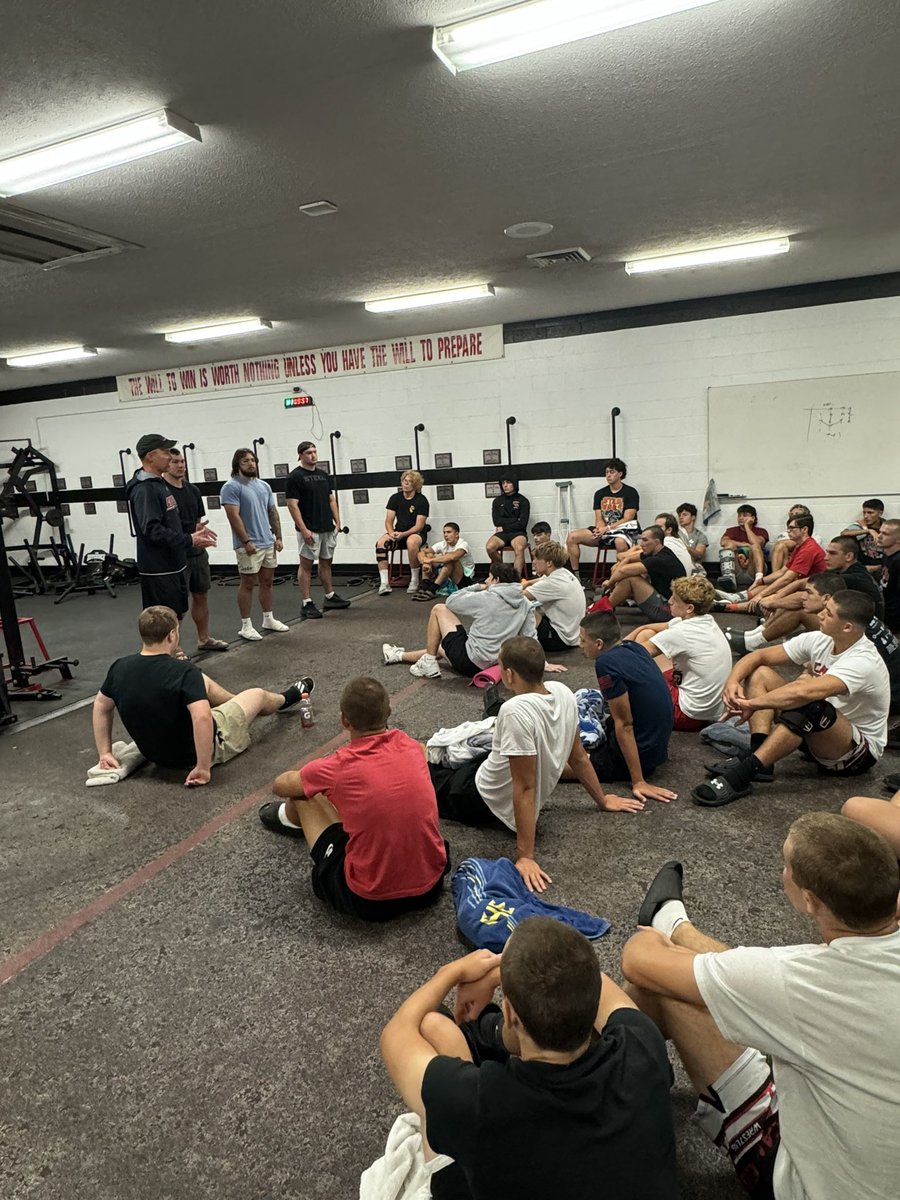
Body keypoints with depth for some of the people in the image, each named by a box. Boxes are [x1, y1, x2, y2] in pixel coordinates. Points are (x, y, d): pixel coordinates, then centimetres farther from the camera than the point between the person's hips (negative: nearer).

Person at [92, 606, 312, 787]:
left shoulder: (120, 668, -11)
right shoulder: (182, 672, -30)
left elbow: (101, 707, 3)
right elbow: (203, 718, -40)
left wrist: (105, 753, 10)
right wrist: (203, 768, -31)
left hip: (153, 753, 6)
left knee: (202, 683, 23)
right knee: (258, 695, 16)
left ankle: (238, 706, 51)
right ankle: (285, 699, 51)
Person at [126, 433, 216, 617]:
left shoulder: (159, 484, 14)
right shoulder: (144, 489, -17)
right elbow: (152, 530, -26)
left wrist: (192, 533, 10)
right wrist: (189, 541, -23)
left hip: (173, 566, 10)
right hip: (159, 571, -10)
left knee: (175, 617, 17)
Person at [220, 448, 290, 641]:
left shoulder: (264, 486, 12)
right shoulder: (232, 487, -10)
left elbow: (273, 513, 15)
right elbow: (234, 517, -17)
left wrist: (278, 537, 8)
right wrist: (246, 541, -20)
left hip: (268, 543, 7)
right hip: (249, 546, -7)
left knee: (267, 582, 14)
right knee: (248, 584, -1)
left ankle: (269, 619, 26)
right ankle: (246, 626, 6)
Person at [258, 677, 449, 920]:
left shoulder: (338, 767, -16)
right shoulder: (409, 745, -5)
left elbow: (279, 785, 6)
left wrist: (317, 779, 28)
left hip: (370, 902, -4)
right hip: (431, 885, 4)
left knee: (303, 794, 12)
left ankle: (292, 820, 48)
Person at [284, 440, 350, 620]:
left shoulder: (323, 475, 12)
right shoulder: (295, 476, -9)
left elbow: (332, 499, 16)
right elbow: (292, 505, -14)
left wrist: (337, 521, 7)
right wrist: (303, 529, -19)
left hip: (328, 529, 7)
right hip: (309, 530, -7)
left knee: (326, 562, 15)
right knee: (306, 565, -1)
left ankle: (330, 597, 26)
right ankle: (306, 604, 3)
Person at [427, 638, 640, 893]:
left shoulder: (516, 711, -36)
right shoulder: (563, 693, -13)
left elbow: (525, 789, -32)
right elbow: (579, 759, -1)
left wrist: (525, 856, -26)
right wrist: (602, 800, 15)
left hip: (484, 800, -7)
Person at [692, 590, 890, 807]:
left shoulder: (864, 661, -27)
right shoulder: (820, 641, -5)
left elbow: (804, 693, -43)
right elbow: (760, 656, -5)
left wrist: (752, 703, -37)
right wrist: (733, 681, -24)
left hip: (861, 751, -8)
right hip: (817, 734, 8)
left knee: (809, 703, -39)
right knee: (759, 674, -7)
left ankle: (739, 777, -42)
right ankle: (756, 753, -26)